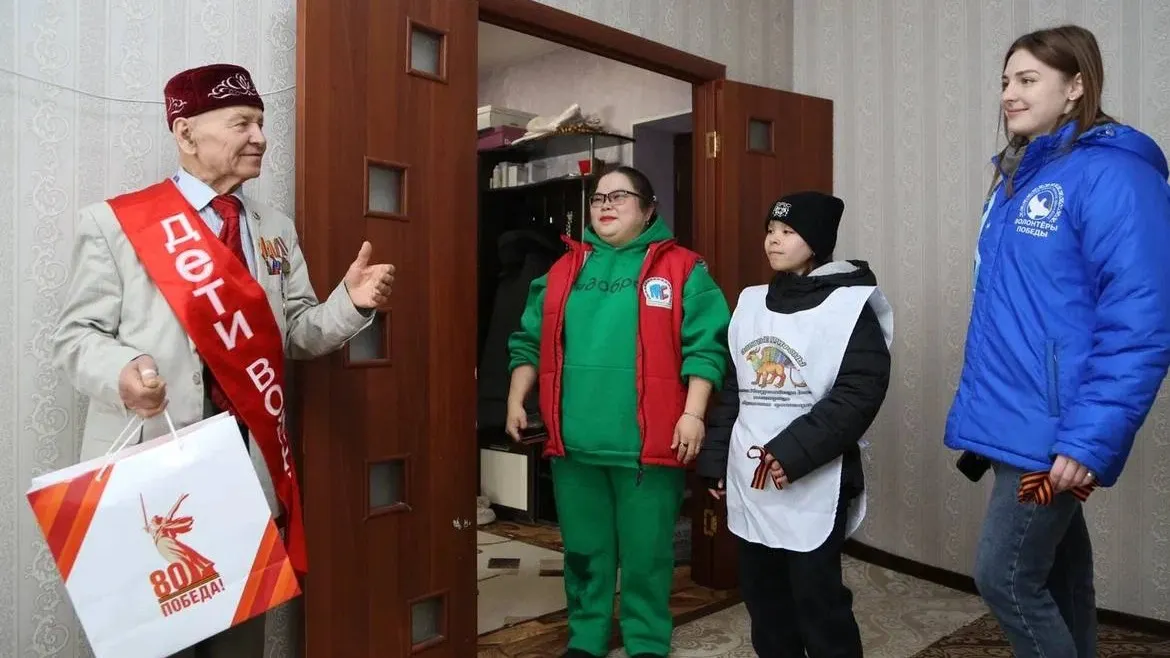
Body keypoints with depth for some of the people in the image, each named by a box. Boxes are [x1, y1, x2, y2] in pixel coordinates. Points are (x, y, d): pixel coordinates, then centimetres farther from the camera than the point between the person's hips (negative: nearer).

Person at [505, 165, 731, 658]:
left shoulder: (681, 269, -1)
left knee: (646, 554, 9)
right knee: (583, 550, 16)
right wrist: (516, 400, 9)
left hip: (647, 443, -3)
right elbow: (530, 341, 15)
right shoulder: (564, 270, 12)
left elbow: (705, 346, -6)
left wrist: (693, 414, -13)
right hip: (575, 442, 4)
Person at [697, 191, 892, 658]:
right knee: (762, 597, 14)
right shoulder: (751, 303, 13)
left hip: (814, 487, -5)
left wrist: (793, 452, -21)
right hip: (748, 483, 6)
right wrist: (715, 462, 11)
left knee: (818, 601, 0)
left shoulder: (850, 304, -5)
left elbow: (860, 393, -14)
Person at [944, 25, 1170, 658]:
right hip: (1012, 419, 8)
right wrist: (976, 405, 16)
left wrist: (1090, 438, -24)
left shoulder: (1111, 174, -14)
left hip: (1052, 428, -8)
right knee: (1058, 568, 19)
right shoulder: (1015, 177, 13)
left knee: (1004, 576, -2)